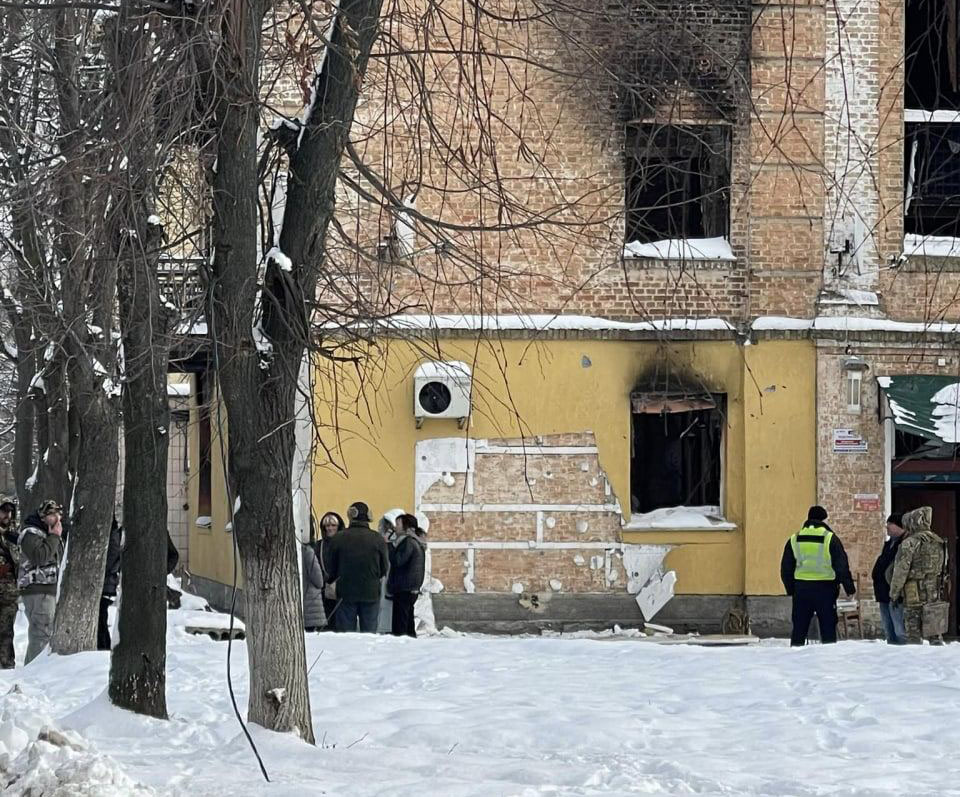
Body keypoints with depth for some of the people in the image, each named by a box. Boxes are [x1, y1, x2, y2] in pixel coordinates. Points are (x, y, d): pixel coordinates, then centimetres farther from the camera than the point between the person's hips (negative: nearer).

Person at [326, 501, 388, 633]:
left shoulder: (338, 539, -6)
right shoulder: (377, 539, -5)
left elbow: (333, 569, 1)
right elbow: (384, 569, 2)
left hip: (345, 592, 0)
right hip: (371, 593, 0)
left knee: (345, 632, 4)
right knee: (370, 633, 6)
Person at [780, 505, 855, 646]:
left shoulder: (794, 539, 7)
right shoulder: (830, 538, -4)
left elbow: (786, 568, 11)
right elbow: (842, 566, -5)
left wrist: (791, 589, 19)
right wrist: (849, 587, 2)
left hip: (801, 588, 3)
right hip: (825, 588, -3)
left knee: (799, 628, 9)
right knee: (828, 628, 2)